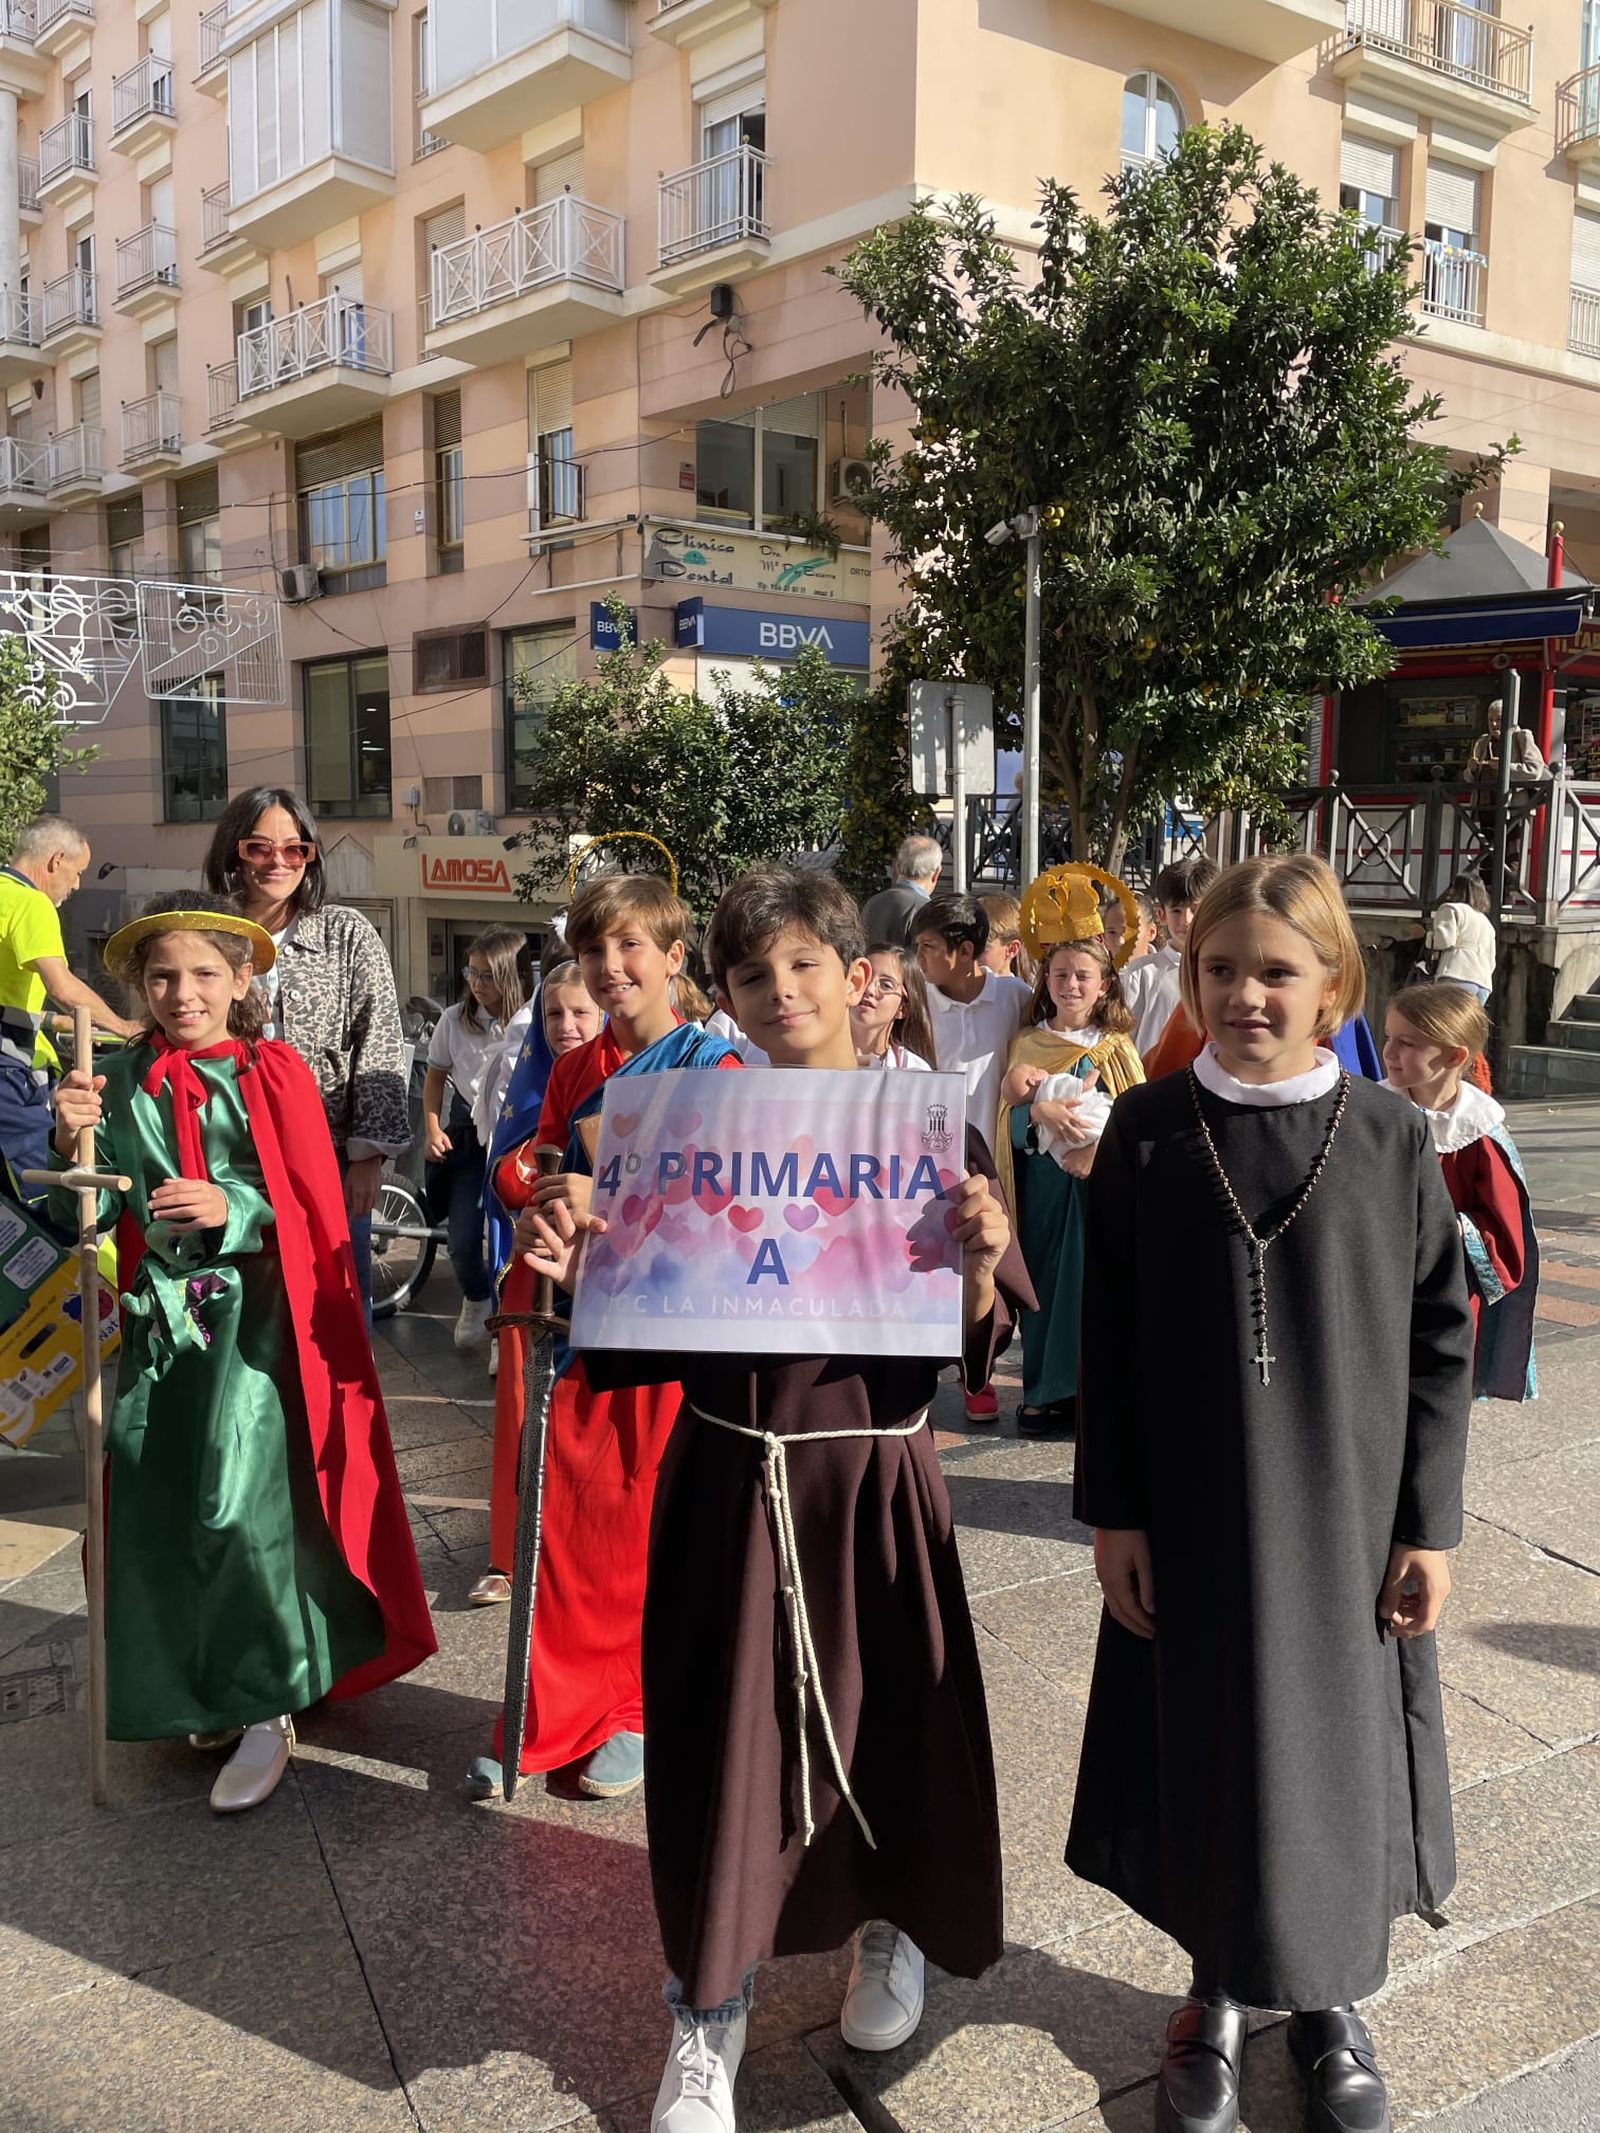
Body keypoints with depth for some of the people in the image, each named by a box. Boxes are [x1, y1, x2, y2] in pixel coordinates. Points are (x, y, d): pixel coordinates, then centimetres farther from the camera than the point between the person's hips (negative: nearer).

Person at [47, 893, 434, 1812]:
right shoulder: (121, 1081, 6)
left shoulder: (275, 1074, -2)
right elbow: (86, 1218, 4)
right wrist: (73, 1142, -13)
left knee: (236, 1502, -12)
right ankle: (199, 1691, 25)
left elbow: (315, 1211, -3)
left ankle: (266, 1709, 6)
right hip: (158, 1314, 4)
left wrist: (234, 1209, -19)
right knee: (153, 1504, 4)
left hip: (255, 1310, -3)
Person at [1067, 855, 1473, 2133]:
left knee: (1341, 1752, 13)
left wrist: (1428, 1523, -2)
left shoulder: (1392, 1137, -5)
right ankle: (1219, 1993, 36)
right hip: (1192, 1513, 0)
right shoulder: (1148, 1132, -5)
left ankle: (1335, 2001, 38)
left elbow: (1440, 1342, -1)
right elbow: (1110, 1340, -2)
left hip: (1347, 1515, 0)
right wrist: (1112, 1513, -3)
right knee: (1205, 1751, 11)